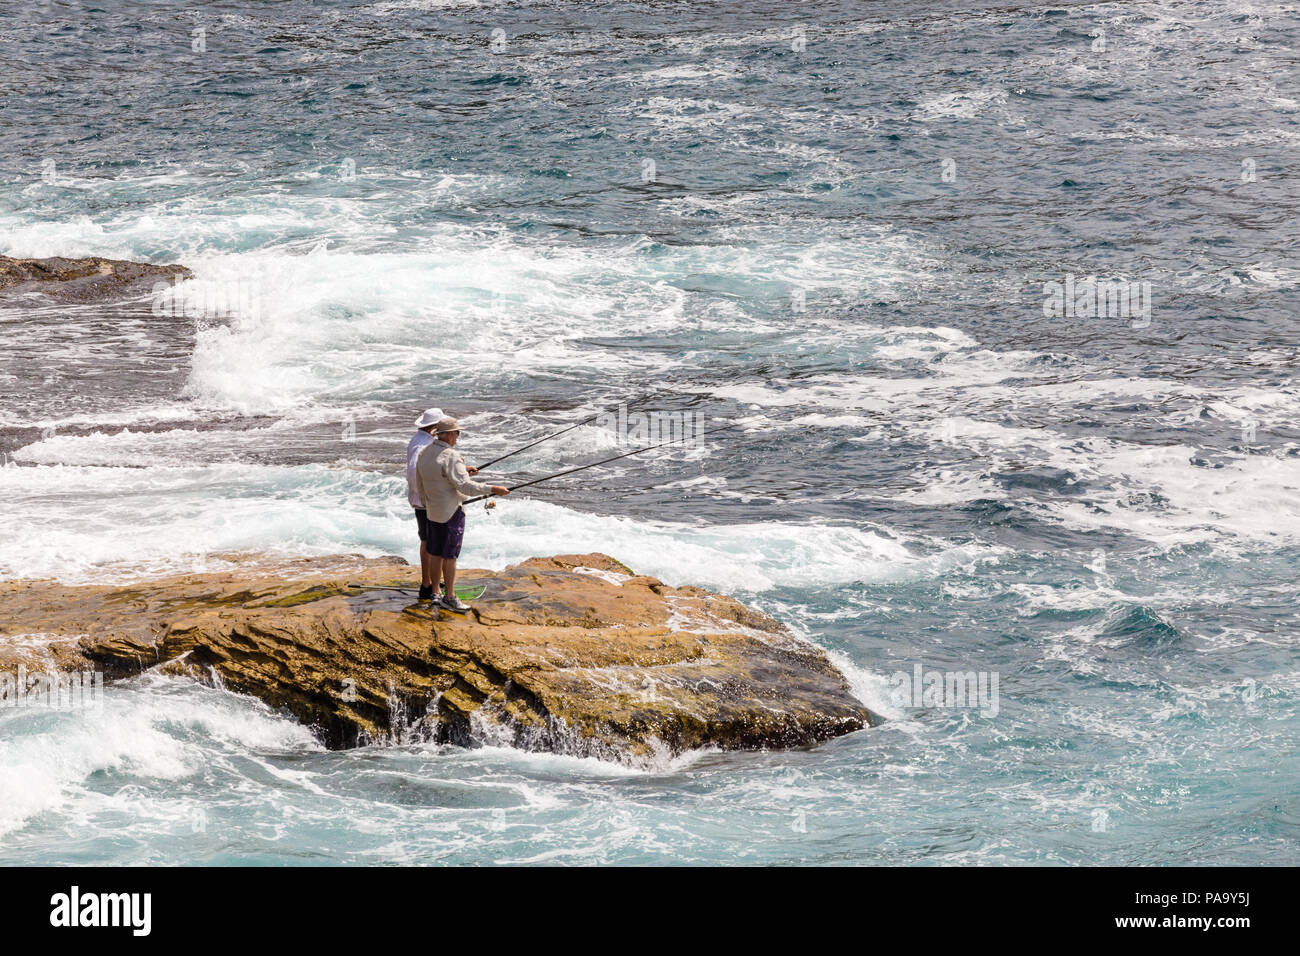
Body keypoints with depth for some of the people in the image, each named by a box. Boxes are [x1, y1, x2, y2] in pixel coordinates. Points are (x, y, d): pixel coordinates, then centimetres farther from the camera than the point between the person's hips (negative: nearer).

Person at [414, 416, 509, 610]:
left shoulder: (424, 453, 6)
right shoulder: (450, 457, -20)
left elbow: (419, 485, 16)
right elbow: (465, 486, -27)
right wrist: (492, 489, -23)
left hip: (432, 511, 8)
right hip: (451, 512, -8)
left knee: (435, 554, 15)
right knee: (449, 555, -2)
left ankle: (434, 593, 22)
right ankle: (449, 597, 2)